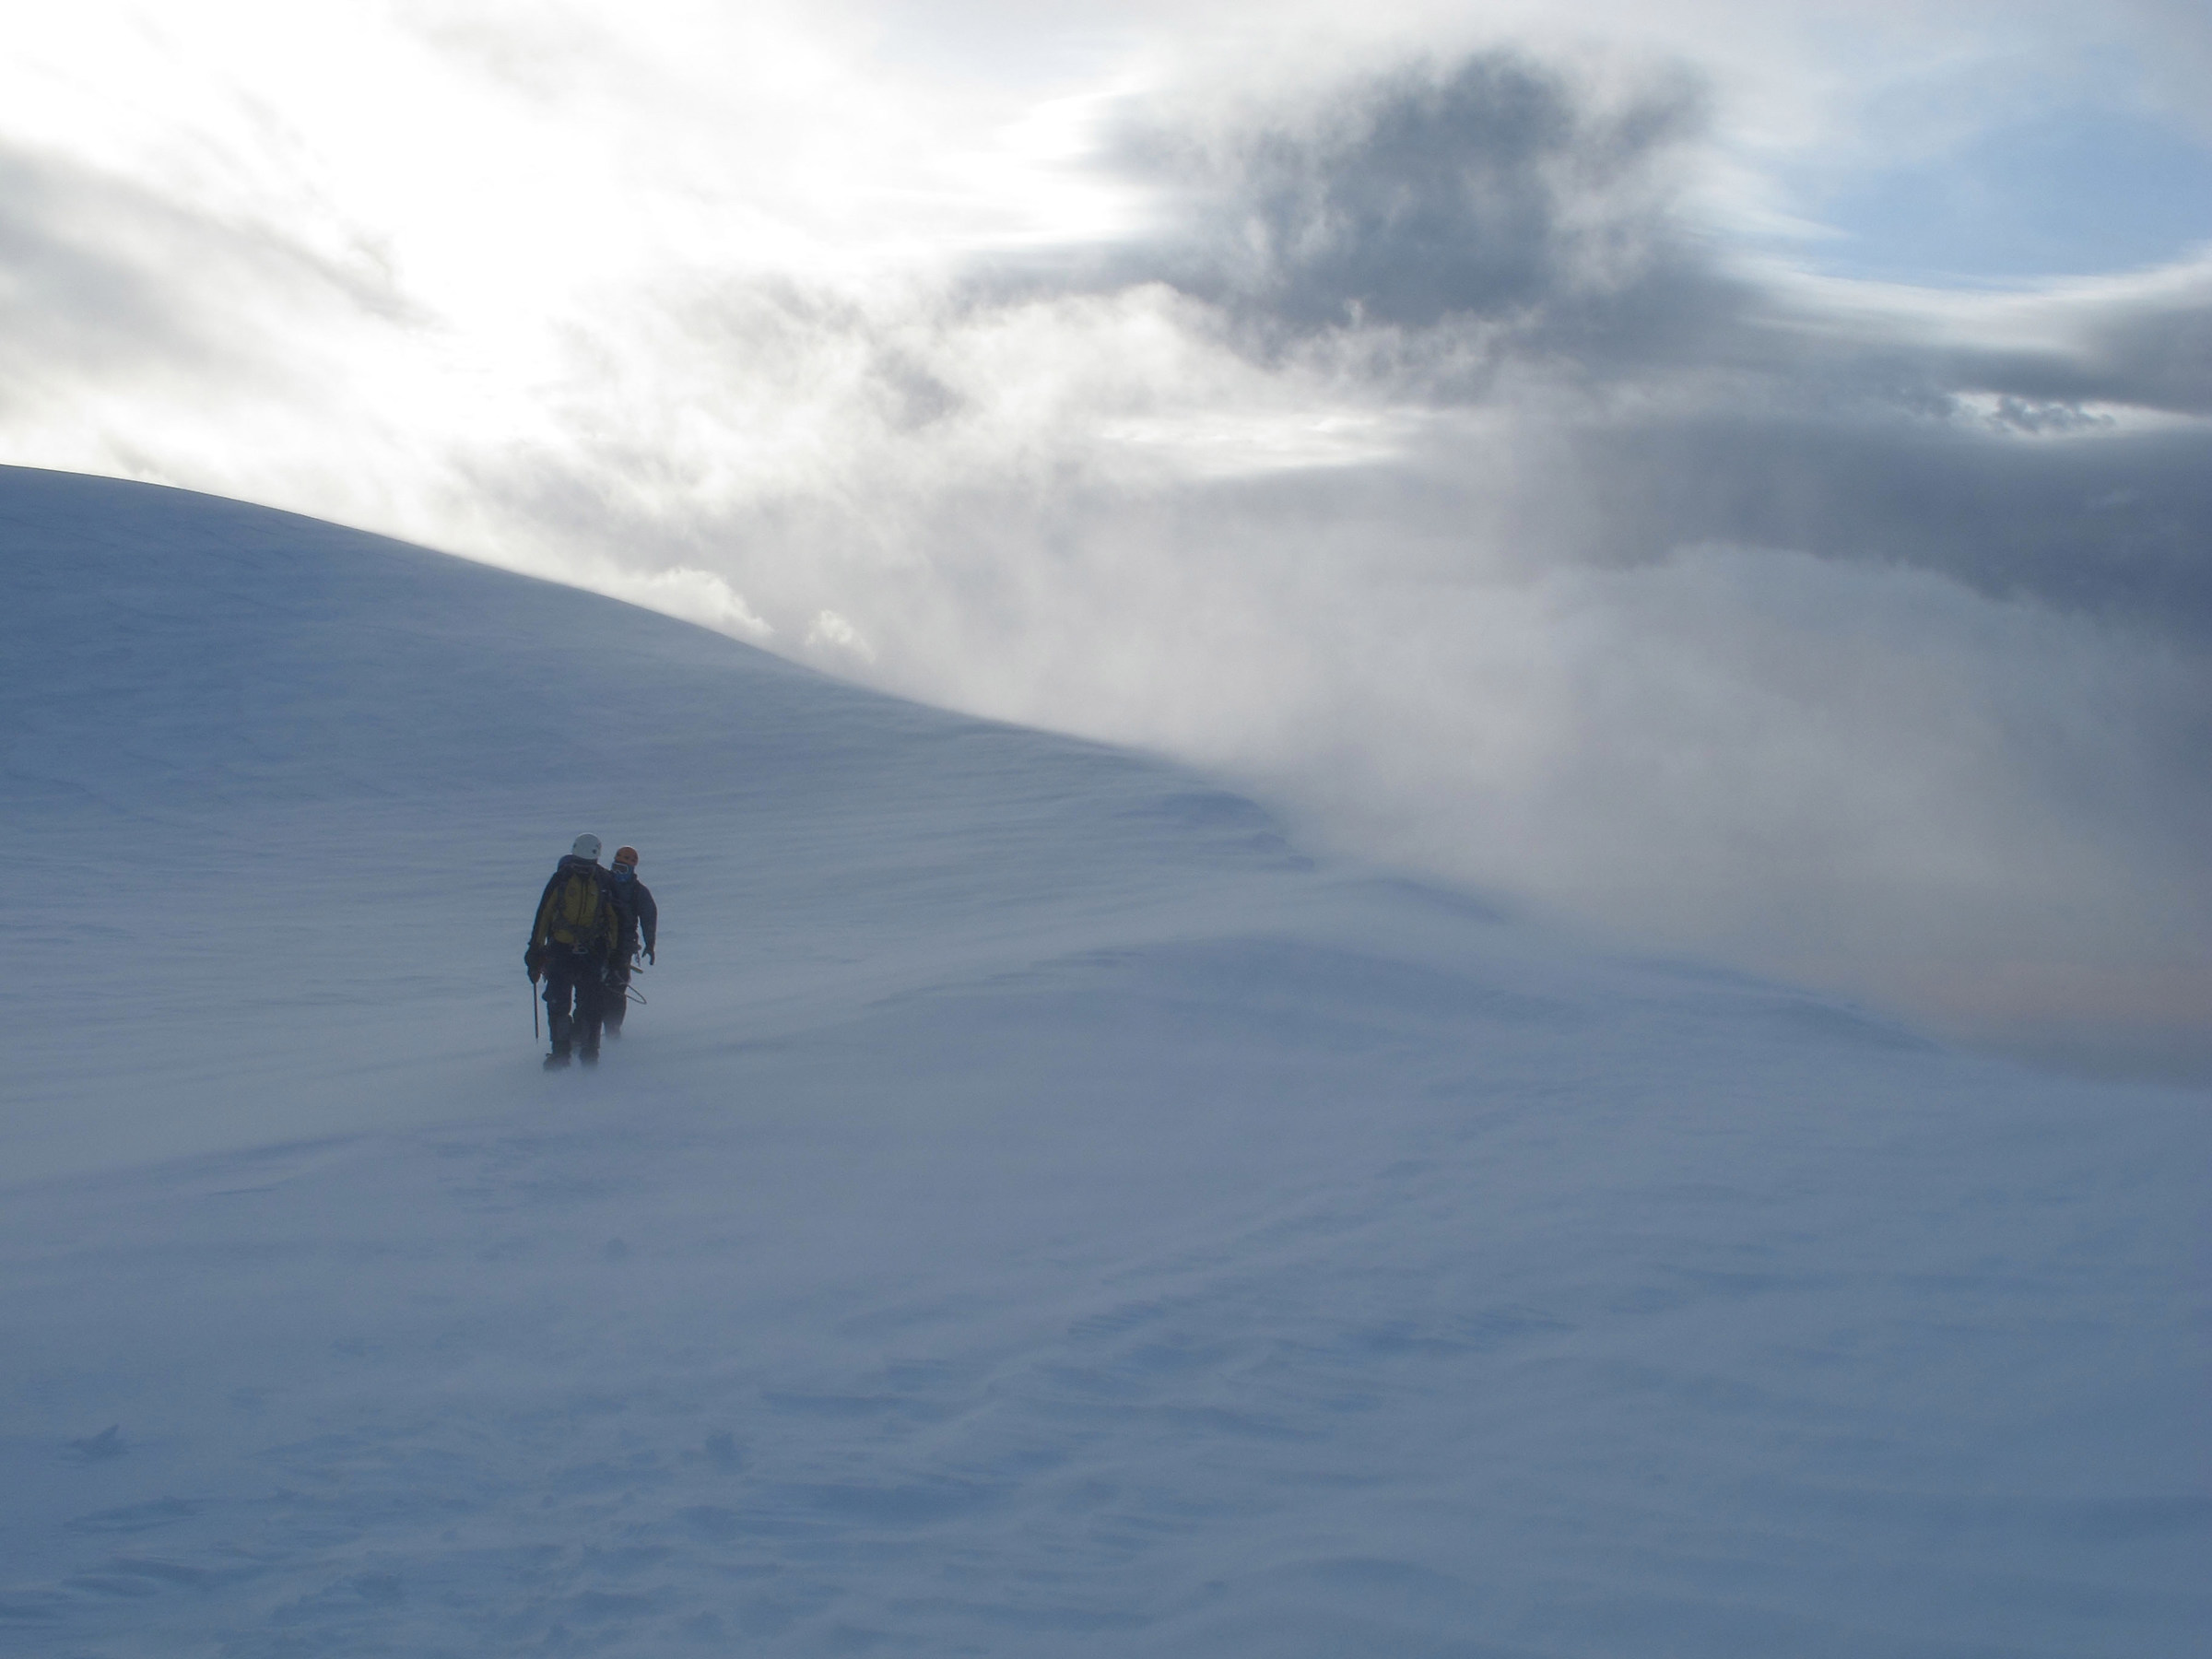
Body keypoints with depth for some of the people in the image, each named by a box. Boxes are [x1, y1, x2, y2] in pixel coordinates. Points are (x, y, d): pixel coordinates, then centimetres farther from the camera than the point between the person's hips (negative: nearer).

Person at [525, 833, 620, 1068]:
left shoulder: (603, 883, 3)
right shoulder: (560, 880, 1)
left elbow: (614, 919, 12)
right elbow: (543, 915, 4)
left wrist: (613, 953, 8)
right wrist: (535, 950, 2)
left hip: (591, 953, 0)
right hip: (560, 950, 0)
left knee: (590, 1005, -3)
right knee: (557, 1004, -4)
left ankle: (589, 1052, 4)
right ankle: (560, 1051, 1)